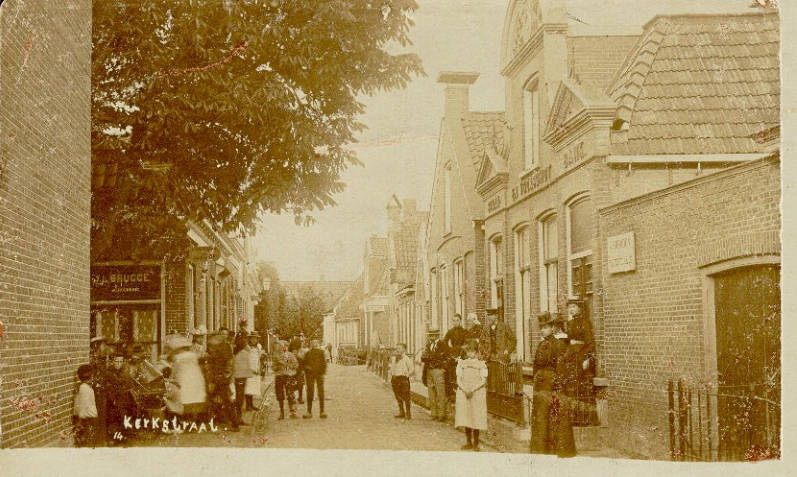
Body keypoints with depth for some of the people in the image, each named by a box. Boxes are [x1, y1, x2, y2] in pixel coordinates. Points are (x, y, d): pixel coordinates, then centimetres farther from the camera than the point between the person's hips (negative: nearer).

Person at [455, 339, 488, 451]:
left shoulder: (481, 364, 4)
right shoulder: (462, 363, 11)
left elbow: (483, 381, -4)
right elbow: (458, 380, 5)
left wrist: (473, 390, -16)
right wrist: (465, 390, -13)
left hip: (477, 394, -2)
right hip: (463, 393, 3)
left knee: (476, 419, -4)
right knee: (465, 418, 2)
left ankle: (475, 443, 5)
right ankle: (468, 442, 13)